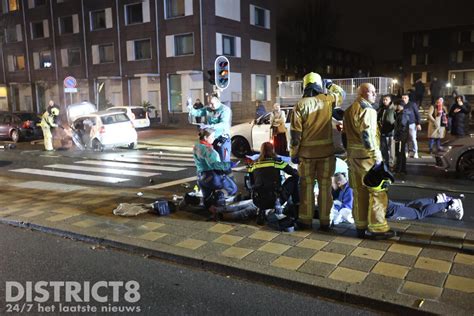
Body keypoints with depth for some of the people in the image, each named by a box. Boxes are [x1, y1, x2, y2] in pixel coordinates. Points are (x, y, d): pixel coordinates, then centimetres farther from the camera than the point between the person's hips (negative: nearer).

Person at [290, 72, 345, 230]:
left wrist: (293, 153, 1)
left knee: (307, 186, 9)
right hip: (326, 151, 1)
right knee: (325, 186, 9)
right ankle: (324, 221, 16)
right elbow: (342, 94, 21)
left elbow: (295, 132, -8)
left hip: (307, 152, -1)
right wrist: (330, 84, 32)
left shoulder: (300, 105, -7)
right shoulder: (328, 100, -3)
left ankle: (306, 220, 17)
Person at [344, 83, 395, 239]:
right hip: (367, 156, -9)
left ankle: (361, 226, 18)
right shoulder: (368, 110, -12)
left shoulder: (349, 110, 16)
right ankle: (378, 228, 1)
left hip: (353, 155, 9)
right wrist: (377, 157, -19)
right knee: (377, 191, -2)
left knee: (359, 191, 12)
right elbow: (368, 135, -21)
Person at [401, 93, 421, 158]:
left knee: (413, 139, -1)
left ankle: (415, 152, 7)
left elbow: (417, 114, 0)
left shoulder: (412, 104, -1)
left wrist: (418, 123, -5)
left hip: (412, 124, -2)